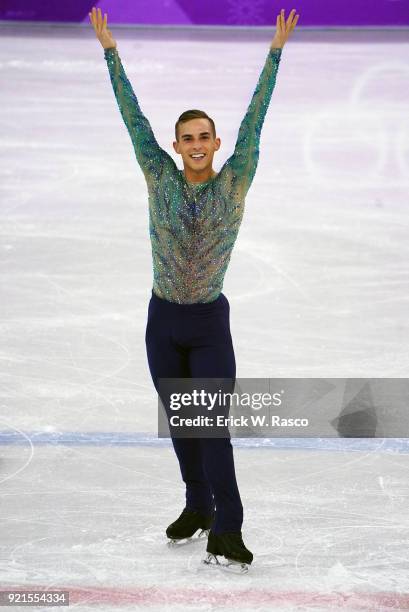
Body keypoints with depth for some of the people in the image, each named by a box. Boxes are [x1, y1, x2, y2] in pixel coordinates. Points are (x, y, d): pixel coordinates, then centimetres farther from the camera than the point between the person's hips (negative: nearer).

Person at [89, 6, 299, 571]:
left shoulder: (234, 181, -7)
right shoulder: (160, 178, -4)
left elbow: (255, 118, -12)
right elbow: (133, 116, -3)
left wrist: (276, 50, -16)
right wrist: (109, 50, -3)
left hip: (210, 323, -3)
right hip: (163, 319, 3)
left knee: (213, 425, -8)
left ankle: (226, 530, -9)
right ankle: (198, 507, 28)